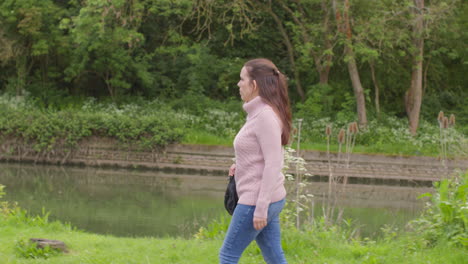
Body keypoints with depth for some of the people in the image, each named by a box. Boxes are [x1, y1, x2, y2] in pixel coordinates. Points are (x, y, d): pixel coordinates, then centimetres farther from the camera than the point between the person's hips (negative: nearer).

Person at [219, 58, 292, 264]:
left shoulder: (265, 116, -17)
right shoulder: (257, 113, 12)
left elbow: (273, 165, -21)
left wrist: (261, 208, -22)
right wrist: (241, 166, 7)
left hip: (258, 201, -9)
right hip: (264, 200, 9)